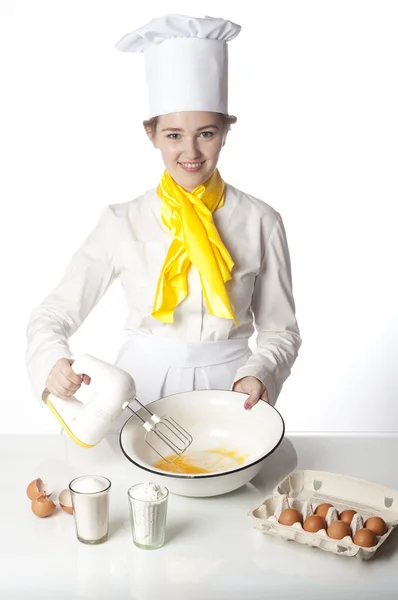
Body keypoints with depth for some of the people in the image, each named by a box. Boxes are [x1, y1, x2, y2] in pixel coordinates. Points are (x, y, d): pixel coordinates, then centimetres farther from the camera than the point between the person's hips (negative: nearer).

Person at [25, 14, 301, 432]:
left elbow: (280, 329, 3)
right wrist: (53, 364, -21)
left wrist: (257, 374, -16)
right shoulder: (122, 222, -2)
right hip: (143, 388, 0)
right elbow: (53, 314, -1)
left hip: (228, 389, 0)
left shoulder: (260, 222, -2)